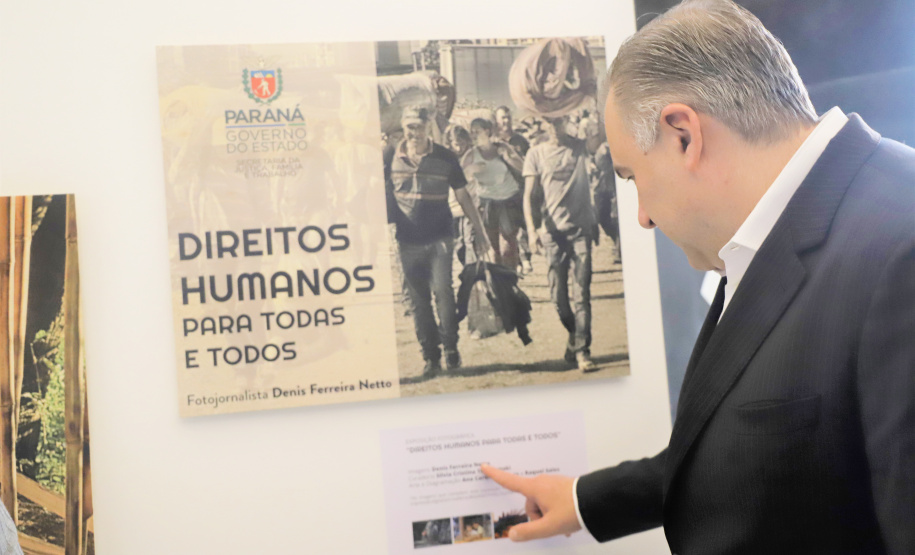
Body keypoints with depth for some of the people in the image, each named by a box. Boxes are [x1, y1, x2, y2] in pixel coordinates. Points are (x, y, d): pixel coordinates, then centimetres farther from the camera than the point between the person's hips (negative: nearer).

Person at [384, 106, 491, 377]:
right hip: (408, 241, 2)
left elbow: (463, 197, 5)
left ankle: (450, 347, -1)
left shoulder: (445, 157, -1)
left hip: (439, 238, -2)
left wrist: (481, 234, 6)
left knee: (442, 290, -15)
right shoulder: (391, 157, 1)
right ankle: (431, 357, 14)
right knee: (418, 301, 5)